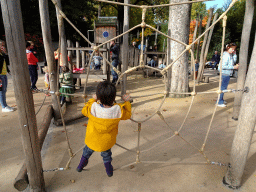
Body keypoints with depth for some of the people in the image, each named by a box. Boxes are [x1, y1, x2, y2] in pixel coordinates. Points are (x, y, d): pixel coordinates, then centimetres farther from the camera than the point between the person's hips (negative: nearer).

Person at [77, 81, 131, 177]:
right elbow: (127, 115, -7)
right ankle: (108, 165, 49)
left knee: (88, 150, 33)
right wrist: (127, 102, 2)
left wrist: (93, 99, 3)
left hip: (92, 139, 0)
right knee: (106, 153, 33)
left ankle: (82, 162, 52)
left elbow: (84, 110, -6)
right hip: (107, 141, 1)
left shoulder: (93, 107, -30)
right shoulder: (118, 110, -29)